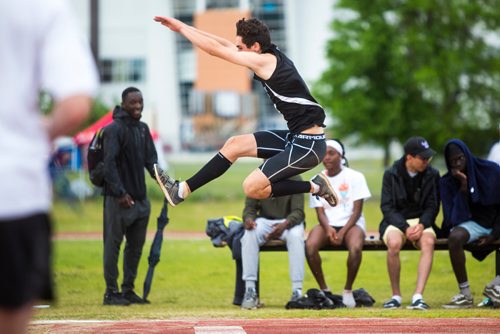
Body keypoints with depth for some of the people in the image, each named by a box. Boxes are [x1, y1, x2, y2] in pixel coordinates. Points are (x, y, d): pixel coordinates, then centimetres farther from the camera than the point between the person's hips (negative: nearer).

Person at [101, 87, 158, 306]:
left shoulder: (143, 129, 14)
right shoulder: (114, 129, -10)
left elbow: (150, 160, 16)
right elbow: (109, 163, -15)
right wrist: (120, 193, -20)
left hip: (140, 198, 8)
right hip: (118, 199, -8)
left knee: (136, 245, 11)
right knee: (113, 244, -2)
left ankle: (128, 290, 19)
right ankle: (111, 292, 2)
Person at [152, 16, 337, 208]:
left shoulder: (264, 61, -16)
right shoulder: (272, 57, 9)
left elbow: (216, 49, -11)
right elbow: (226, 45, 15)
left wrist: (180, 27, -1)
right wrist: (185, 28, 14)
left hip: (308, 144, -9)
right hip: (296, 136, 9)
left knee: (252, 187, -12)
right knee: (235, 145, 13)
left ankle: (314, 187, -2)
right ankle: (183, 190, 17)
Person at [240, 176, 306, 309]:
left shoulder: (294, 179, -11)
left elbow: (298, 211, -15)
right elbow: (250, 207, -1)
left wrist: (285, 224, -37)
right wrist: (248, 218, -26)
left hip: (289, 221, -2)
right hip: (264, 220, 2)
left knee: (295, 236, -36)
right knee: (249, 236, -30)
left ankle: (297, 292, -36)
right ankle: (250, 291, -29)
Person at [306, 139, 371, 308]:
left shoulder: (355, 177, -2)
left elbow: (357, 210, -5)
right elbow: (320, 211, 3)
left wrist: (342, 232, -19)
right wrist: (328, 229, -19)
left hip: (351, 223, -2)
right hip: (327, 224, 2)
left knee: (355, 247, -36)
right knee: (310, 246, -31)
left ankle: (348, 290, -14)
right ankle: (324, 289, -14)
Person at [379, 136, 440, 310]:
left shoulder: (432, 175, 2)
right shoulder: (391, 174, -3)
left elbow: (432, 206, 3)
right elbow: (387, 207, -6)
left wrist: (422, 225, -17)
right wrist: (405, 228, -20)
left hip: (422, 221, 1)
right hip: (395, 222, -1)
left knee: (428, 242, -34)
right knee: (394, 243, -36)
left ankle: (418, 296, -40)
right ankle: (396, 296, -19)